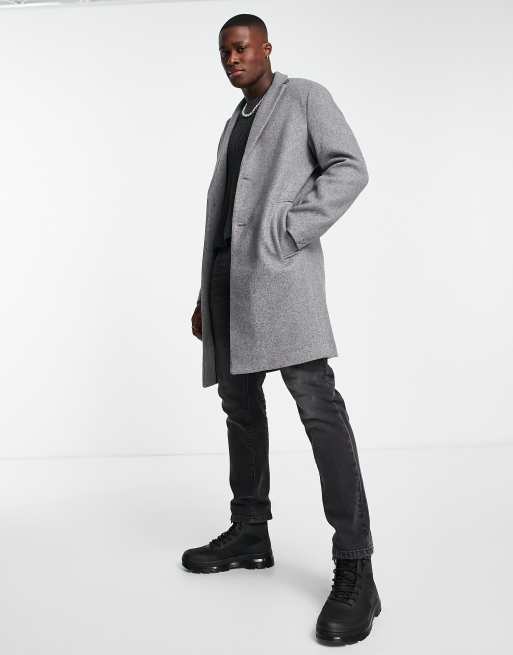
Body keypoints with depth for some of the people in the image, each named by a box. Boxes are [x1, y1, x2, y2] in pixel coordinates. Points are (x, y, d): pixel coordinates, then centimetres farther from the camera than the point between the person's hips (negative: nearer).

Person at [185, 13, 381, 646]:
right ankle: (249, 533, 18)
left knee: (317, 403, -16)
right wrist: (205, 295, 19)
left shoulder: (306, 96, 9)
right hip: (227, 275, 8)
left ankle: (354, 569, -17)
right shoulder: (233, 125, 29)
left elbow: (349, 168, -5)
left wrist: (286, 231, -13)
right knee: (240, 404, 8)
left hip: (279, 267, -8)